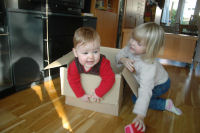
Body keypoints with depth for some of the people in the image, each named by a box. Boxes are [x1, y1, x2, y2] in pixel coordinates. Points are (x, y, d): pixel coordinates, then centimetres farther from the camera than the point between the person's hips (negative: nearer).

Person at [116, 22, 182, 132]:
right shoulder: (131, 47, -28)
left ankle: (166, 104, 3)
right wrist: (124, 60, -37)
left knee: (136, 98, -7)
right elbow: (120, 54, -12)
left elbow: (145, 91, -53)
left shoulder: (148, 67, -47)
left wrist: (140, 117, -56)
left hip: (160, 85, -7)